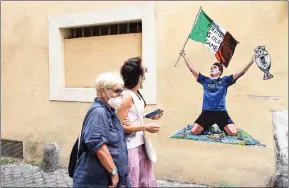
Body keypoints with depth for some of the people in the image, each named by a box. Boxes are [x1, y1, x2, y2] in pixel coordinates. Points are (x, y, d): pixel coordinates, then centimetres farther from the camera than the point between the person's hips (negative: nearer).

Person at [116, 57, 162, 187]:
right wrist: (146, 127, -20)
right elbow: (120, 126, -23)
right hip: (130, 147, -9)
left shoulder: (136, 93, 4)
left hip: (140, 144, 9)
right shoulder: (126, 97, -22)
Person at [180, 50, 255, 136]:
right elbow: (192, 69, 9)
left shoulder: (225, 80, 7)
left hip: (221, 112, -1)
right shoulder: (205, 80, 10)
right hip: (206, 112, 1)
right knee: (194, 132, -12)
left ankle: (222, 128, 20)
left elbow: (240, 73, 1)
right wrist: (184, 56, 6)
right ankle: (207, 127, 21)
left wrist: (251, 61, -7)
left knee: (234, 133, -16)